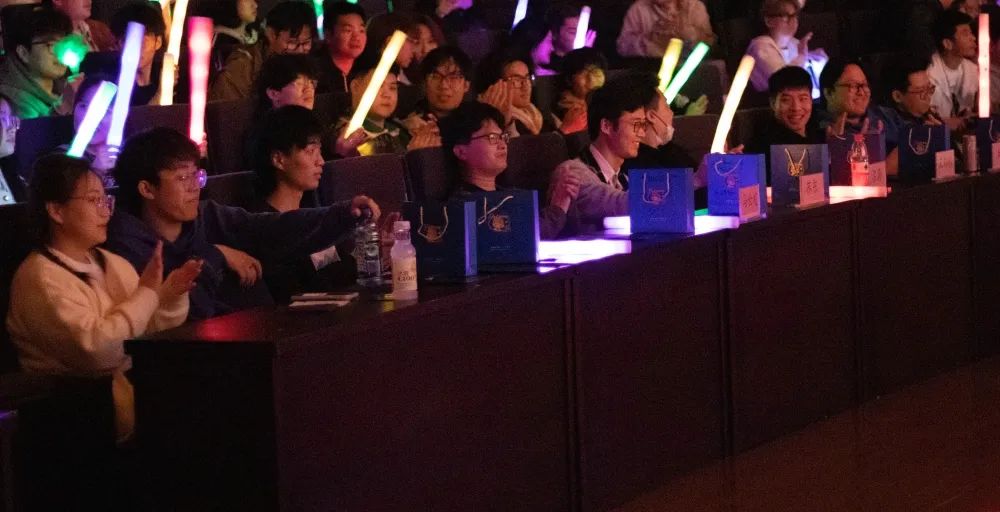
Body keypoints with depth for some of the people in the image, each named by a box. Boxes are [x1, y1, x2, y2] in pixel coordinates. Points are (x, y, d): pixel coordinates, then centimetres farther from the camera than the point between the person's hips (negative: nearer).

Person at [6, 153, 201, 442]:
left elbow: (147, 332, 13)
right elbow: (95, 348, -23)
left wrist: (170, 297, -6)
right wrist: (147, 293, -18)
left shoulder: (111, 263, 14)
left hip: (138, 379, 8)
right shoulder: (41, 278, -11)